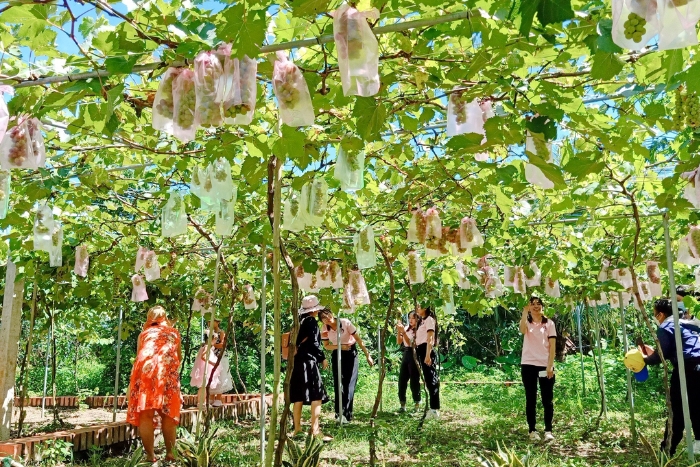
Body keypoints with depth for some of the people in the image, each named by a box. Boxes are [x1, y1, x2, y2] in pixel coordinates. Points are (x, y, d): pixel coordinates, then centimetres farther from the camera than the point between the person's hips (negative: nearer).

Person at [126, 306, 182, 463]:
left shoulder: (143, 333, 27)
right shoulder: (174, 332, 28)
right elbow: (179, 357, 35)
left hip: (144, 368, 0)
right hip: (167, 370, 0)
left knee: (145, 414, 3)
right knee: (168, 413, 9)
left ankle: (150, 455, 3)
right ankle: (170, 453, 9)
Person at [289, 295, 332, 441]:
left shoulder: (300, 321, 13)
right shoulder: (311, 321, -10)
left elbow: (296, 341, 14)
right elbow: (314, 343, -12)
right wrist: (323, 358, -3)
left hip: (298, 362, 8)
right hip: (309, 361, -8)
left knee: (299, 397, 14)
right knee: (316, 397, -6)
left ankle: (297, 428, 21)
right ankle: (315, 431, -10)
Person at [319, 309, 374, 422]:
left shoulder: (345, 323, -21)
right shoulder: (324, 329, -12)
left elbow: (358, 339, -13)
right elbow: (326, 346, 0)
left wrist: (367, 355, -12)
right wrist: (340, 346, -19)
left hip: (351, 353, -3)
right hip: (337, 355, 3)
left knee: (349, 383, -10)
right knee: (338, 383, 0)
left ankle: (345, 413, -11)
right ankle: (340, 413, 7)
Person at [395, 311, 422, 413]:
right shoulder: (406, 328, 9)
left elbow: (411, 343, -15)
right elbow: (399, 342, 7)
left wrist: (403, 331, -21)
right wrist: (398, 331, -7)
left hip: (414, 355, -7)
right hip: (406, 355, 7)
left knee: (414, 380, -2)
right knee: (402, 380, 7)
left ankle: (417, 405, 8)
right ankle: (403, 405, 16)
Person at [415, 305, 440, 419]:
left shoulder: (429, 319, -5)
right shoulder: (422, 321, 22)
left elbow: (430, 339, -15)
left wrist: (428, 355, -22)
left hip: (427, 351, -9)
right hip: (421, 351, 9)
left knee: (431, 379, -10)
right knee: (428, 379, 9)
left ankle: (435, 409, -10)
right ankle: (433, 408, 13)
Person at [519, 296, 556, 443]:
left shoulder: (549, 323, 6)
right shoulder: (527, 322, 6)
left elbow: (552, 345, 0)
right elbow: (522, 330, -21)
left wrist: (550, 365, -8)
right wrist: (525, 311, -26)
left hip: (545, 365, 0)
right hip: (528, 365, 0)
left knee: (547, 399, 2)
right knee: (531, 399, 5)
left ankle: (548, 430, 9)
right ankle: (532, 430, 10)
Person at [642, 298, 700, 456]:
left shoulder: (664, 328, -4)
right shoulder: (684, 323, 22)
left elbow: (661, 357, -9)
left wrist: (644, 358, 8)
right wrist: (654, 352, 29)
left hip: (687, 369, -8)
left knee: (677, 410, 0)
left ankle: (667, 450, 8)